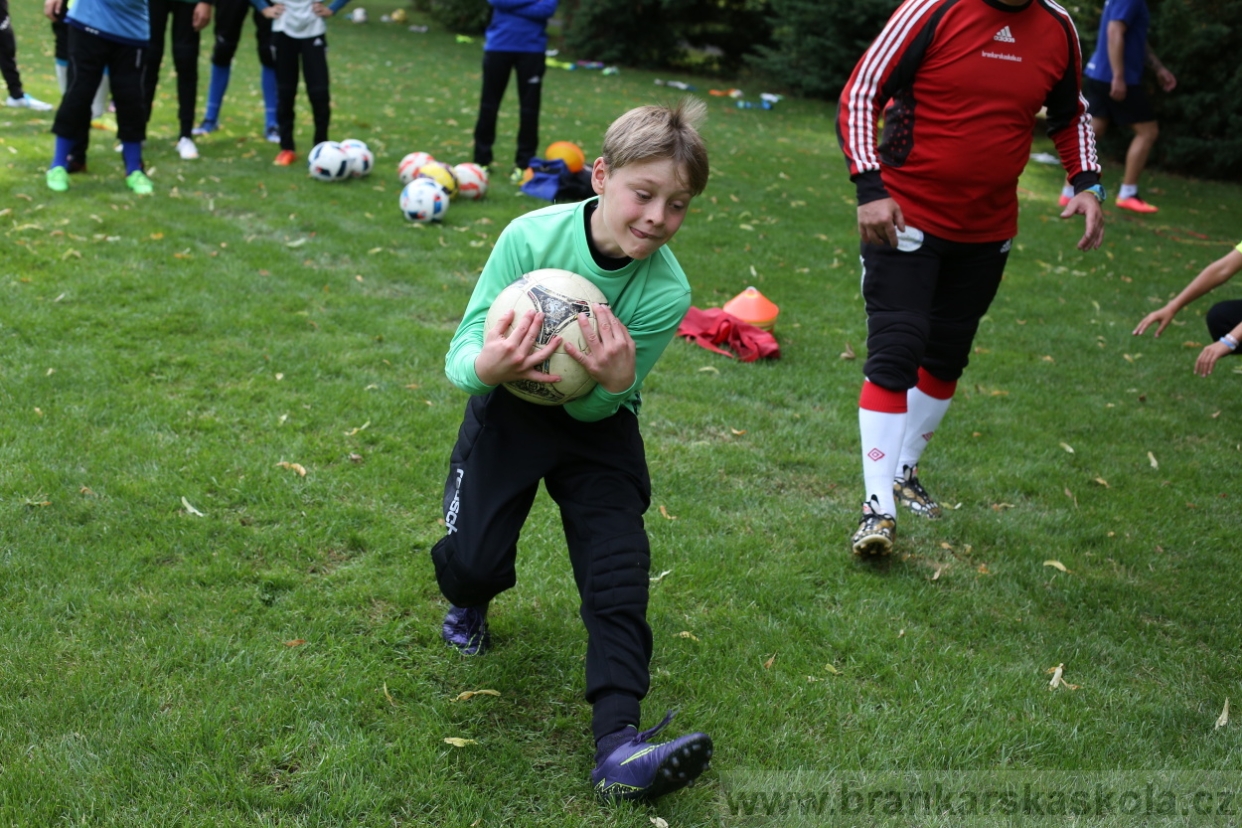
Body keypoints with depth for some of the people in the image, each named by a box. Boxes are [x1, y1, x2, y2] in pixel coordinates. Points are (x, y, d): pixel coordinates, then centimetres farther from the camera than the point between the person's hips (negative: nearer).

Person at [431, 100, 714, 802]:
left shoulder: (666, 293, -21)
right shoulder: (532, 237, -24)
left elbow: (595, 408, -17)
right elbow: (462, 348, -21)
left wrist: (616, 384, -41)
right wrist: (486, 366, -45)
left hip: (597, 424, 1)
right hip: (510, 410, 0)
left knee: (620, 576, -11)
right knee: (474, 559, -11)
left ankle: (618, 742, -11)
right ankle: (469, 601, 28)